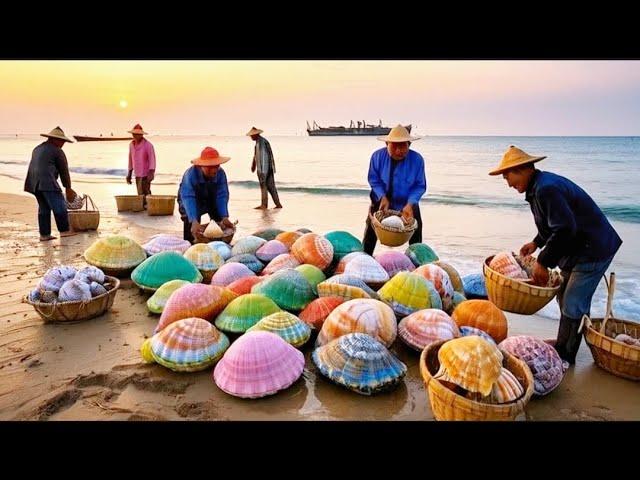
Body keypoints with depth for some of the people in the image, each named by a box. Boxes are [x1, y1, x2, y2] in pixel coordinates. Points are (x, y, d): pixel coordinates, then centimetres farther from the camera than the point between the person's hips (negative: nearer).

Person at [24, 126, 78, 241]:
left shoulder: (37, 148, 23)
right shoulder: (57, 151, -2)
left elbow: (37, 167, 25)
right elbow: (64, 170, 3)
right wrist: (68, 187, 13)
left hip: (34, 183, 9)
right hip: (47, 181, -9)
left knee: (43, 208, 11)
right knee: (59, 206, -4)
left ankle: (44, 234, 10)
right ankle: (64, 230, -4)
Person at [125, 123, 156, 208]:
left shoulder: (148, 145, -9)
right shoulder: (131, 144, 10)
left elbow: (152, 159, -12)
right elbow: (130, 159, 17)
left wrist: (151, 173, -21)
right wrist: (129, 173, 17)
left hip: (146, 173, -6)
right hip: (137, 174, 6)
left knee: (145, 192, -12)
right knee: (140, 194, 6)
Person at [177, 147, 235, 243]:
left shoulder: (221, 173, -29)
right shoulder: (190, 174, -38)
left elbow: (222, 196, -31)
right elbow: (188, 198, -47)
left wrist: (225, 217, -46)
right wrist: (194, 221, -61)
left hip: (211, 200, 4)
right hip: (193, 202, -3)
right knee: (190, 222, -27)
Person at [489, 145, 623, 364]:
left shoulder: (546, 189, -26)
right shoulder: (541, 184, 7)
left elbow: (564, 229, -30)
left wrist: (543, 262, -22)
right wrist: (536, 243, 14)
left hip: (594, 250, -11)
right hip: (579, 248, 11)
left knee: (573, 304, -2)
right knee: (566, 297, 19)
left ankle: (565, 356, 11)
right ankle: (562, 344, 34)